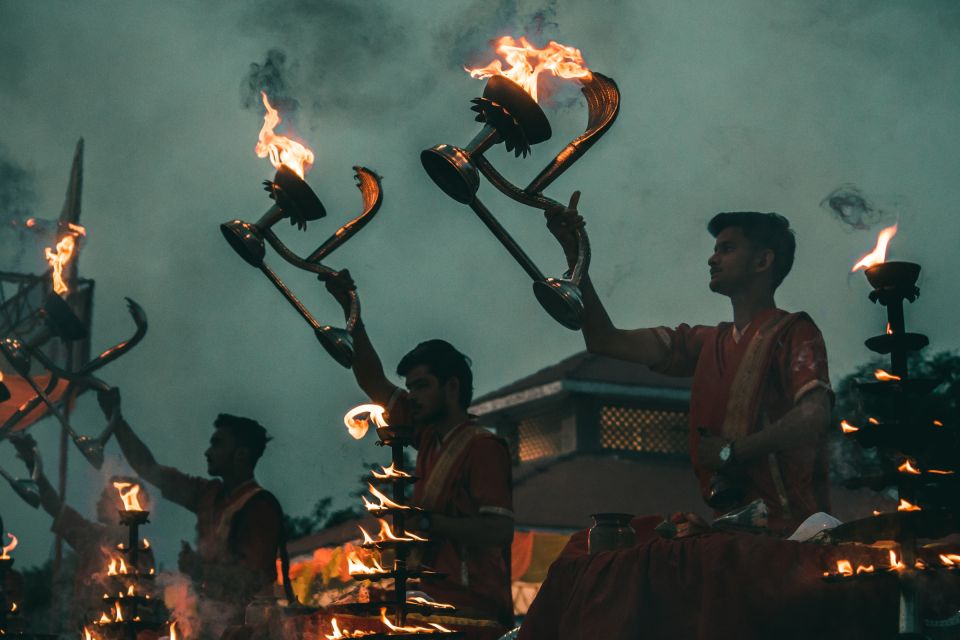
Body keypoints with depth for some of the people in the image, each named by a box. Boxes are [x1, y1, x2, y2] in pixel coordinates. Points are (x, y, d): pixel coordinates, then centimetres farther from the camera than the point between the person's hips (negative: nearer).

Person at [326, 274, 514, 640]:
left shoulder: (482, 447, -9)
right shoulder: (429, 438, 13)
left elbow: (499, 530, -19)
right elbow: (374, 383, 20)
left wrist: (425, 522, -20)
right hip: (438, 607, 8)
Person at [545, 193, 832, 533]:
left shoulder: (793, 333, -1)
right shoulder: (705, 343, 19)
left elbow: (814, 416, -17)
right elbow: (605, 341, 16)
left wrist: (729, 452, -11)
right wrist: (575, 254, 10)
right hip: (732, 524, 6)